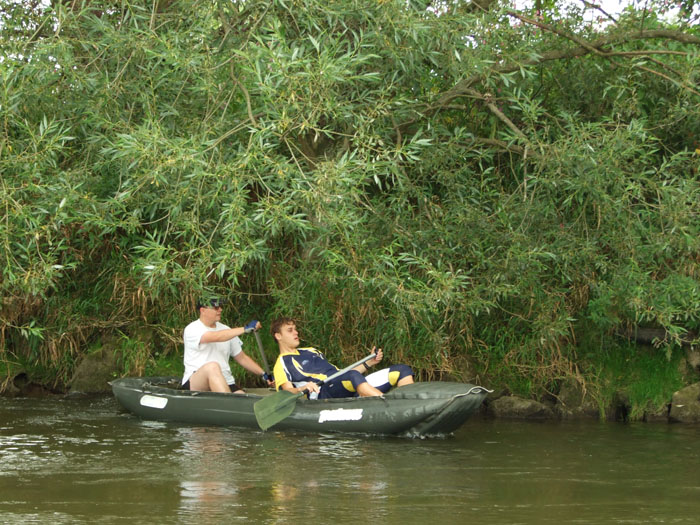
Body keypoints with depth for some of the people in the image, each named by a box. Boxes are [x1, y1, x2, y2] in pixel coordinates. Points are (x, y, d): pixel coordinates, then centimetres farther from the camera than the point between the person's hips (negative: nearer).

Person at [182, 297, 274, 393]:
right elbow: (215, 337, -21)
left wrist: (264, 374, 11)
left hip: (225, 384, 5)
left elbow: (242, 358, 23)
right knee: (213, 366, -38)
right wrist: (245, 329, -20)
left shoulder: (225, 330, 18)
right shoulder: (192, 329, -2)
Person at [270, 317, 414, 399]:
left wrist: (368, 364, 21)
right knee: (353, 377, -42)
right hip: (324, 393, -8)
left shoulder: (311, 351, 35)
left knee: (402, 370, -4)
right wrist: (303, 388, -29)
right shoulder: (282, 363, 13)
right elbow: (287, 391, -7)